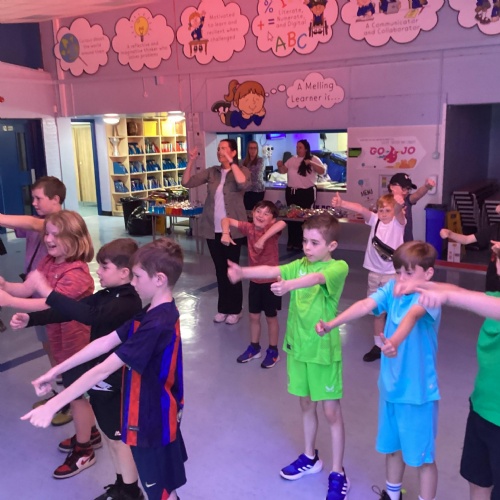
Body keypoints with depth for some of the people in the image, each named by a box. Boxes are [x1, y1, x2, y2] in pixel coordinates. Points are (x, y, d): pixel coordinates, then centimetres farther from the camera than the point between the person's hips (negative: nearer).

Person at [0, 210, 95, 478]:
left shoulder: (77, 273, -28)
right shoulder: (47, 262, 0)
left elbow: (49, 304, -36)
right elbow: (26, 288, -9)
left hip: (76, 342, -8)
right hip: (62, 341, 8)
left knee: (76, 394, 6)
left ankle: (83, 452, 24)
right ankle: (88, 433, 44)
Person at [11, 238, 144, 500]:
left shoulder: (129, 302, -26)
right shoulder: (105, 296, 4)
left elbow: (90, 316, -41)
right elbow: (70, 311, 3)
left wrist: (48, 292, -41)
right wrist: (29, 319, -9)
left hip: (115, 381, -8)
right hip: (99, 377, 9)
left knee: (119, 437, 9)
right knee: (109, 434, 21)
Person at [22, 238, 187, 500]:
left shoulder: (157, 325, -32)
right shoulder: (155, 313, 0)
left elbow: (104, 370, -32)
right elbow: (106, 342, -1)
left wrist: (52, 405, -27)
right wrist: (56, 370, -2)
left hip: (151, 420, -9)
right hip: (159, 413, 9)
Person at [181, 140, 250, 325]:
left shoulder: (242, 170, -3)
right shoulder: (211, 172, 7)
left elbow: (243, 184, -26)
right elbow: (187, 182, 2)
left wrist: (231, 163, -23)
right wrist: (191, 161, -8)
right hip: (212, 229, 4)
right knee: (220, 269, 12)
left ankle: (235, 309, 17)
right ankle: (223, 308, 25)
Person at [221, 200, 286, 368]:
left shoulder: (272, 229, -18)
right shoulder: (249, 228, -5)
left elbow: (282, 223, -41)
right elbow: (227, 220, -1)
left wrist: (262, 239, -44)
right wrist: (225, 233, -20)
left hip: (271, 280, -5)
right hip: (255, 280, 5)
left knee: (271, 317, 9)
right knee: (254, 316, 16)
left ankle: (273, 351, 26)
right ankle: (254, 348, 34)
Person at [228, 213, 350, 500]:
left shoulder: (339, 267, -14)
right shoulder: (300, 265, 4)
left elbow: (316, 278, -35)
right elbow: (272, 271, -12)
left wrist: (289, 285, -54)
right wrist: (243, 272, -30)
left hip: (324, 350, -5)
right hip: (298, 346, 6)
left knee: (331, 411, 6)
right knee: (306, 404, 20)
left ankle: (338, 474, 21)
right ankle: (310, 457, 39)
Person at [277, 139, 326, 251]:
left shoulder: (313, 159, -3)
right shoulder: (292, 159, 11)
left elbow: (322, 171, -13)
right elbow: (283, 170, 13)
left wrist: (311, 163, -26)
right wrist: (280, 166, -9)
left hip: (306, 192, -5)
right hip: (291, 192, 5)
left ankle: (301, 242, 9)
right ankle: (291, 242, 16)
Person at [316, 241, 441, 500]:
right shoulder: (391, 288, -3)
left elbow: (412, 315, -42)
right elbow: (364, 306, -18)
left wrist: (395, 340, -62)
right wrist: (331, 324, -33)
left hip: (418, 390, -6)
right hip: (390, 384, 6)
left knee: (423, 456, 10)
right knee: (392, 446, 23)